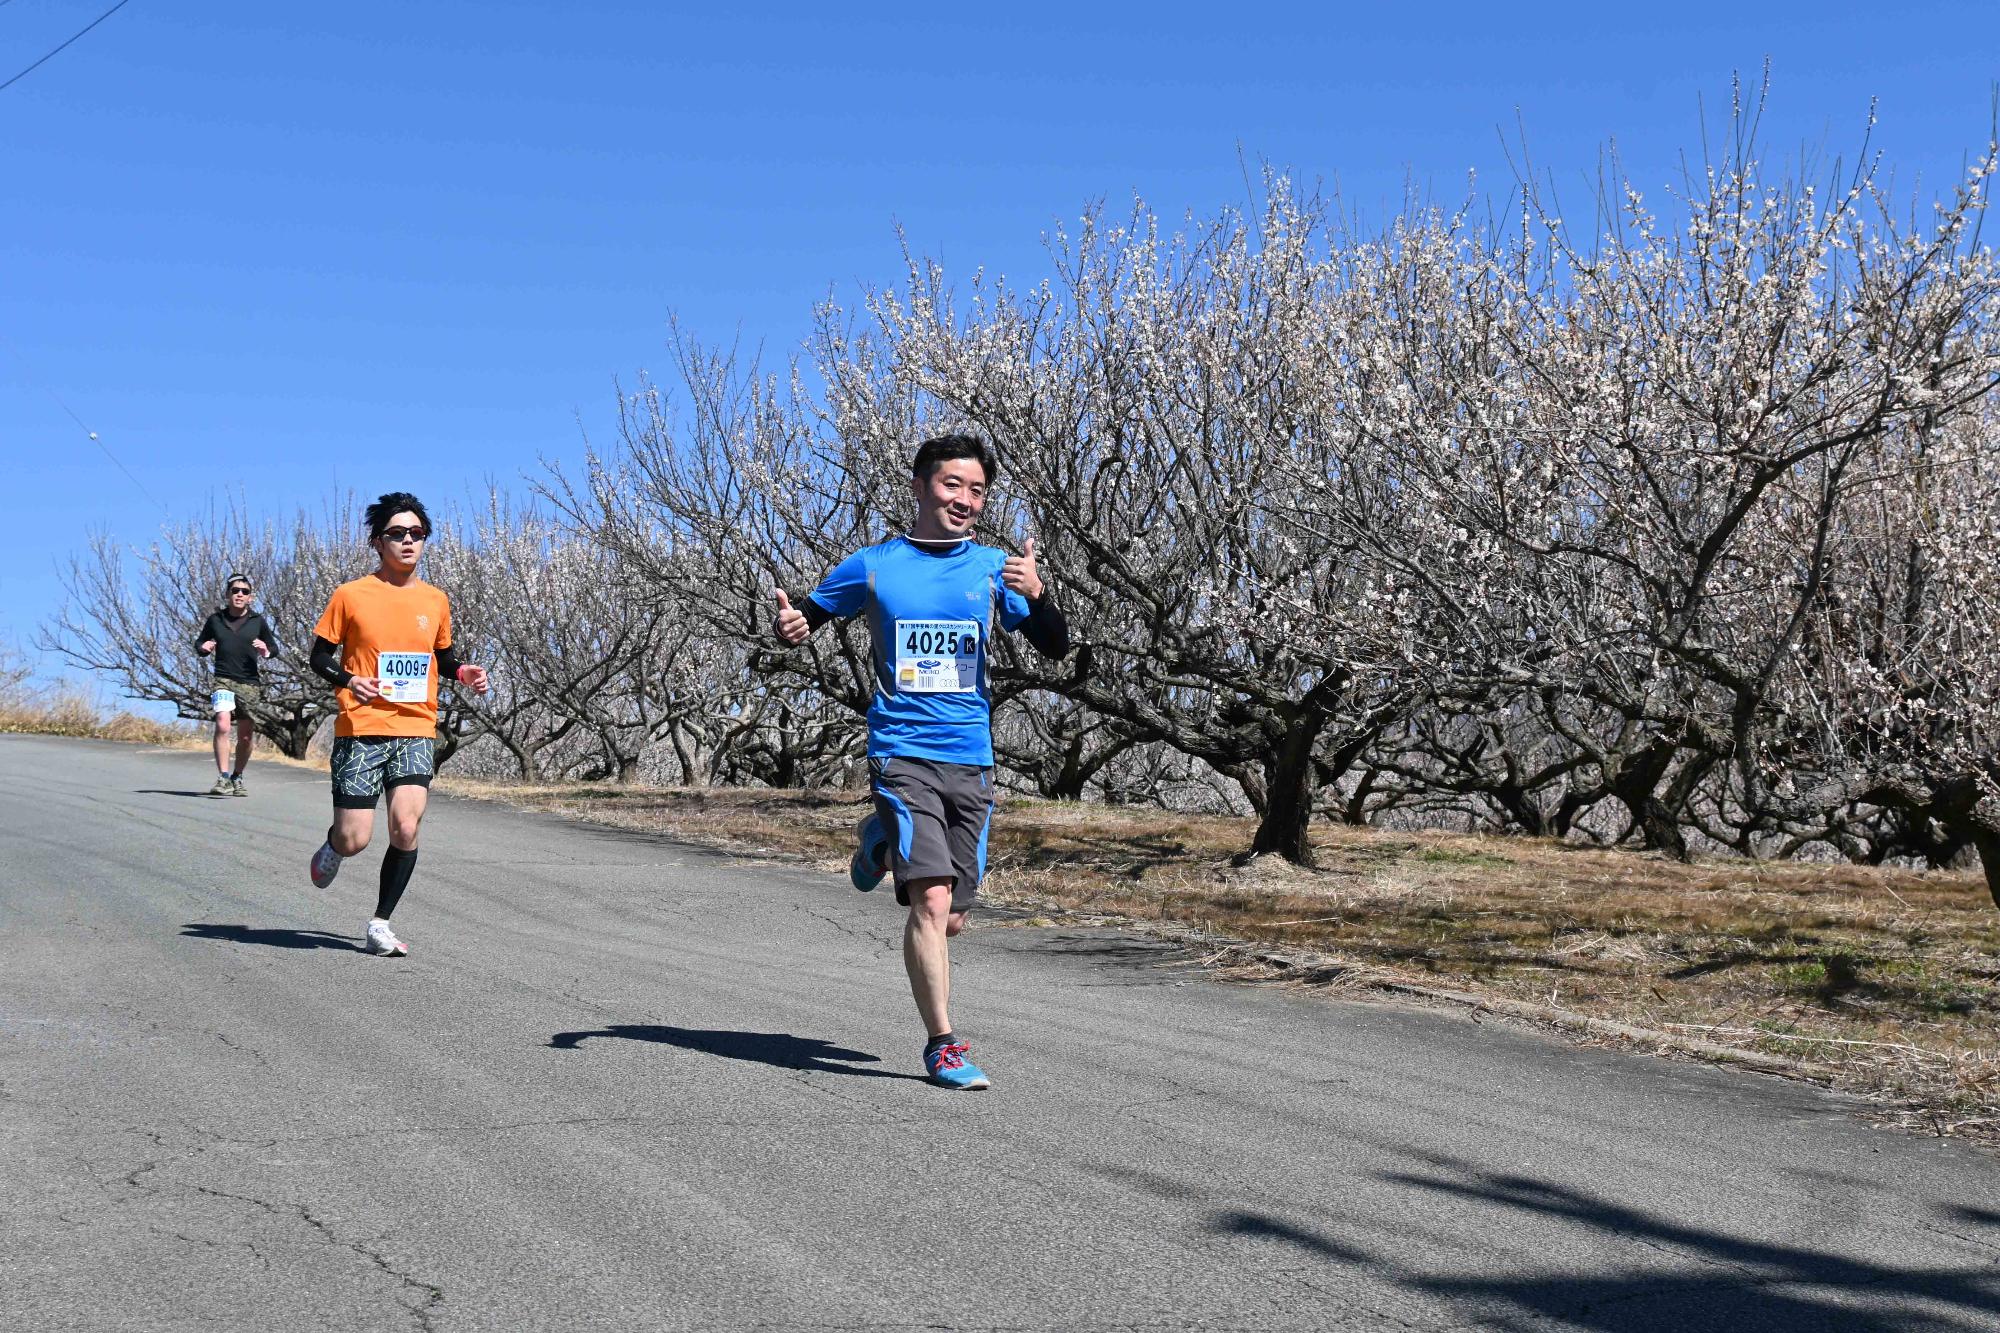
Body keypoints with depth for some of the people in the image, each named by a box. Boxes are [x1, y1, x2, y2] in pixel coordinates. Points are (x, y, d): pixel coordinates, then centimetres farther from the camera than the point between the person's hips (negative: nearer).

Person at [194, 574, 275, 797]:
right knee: (223, 726, -24)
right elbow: (199, 642, 19)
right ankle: (223, 778, -22)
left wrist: (266, 651, -11)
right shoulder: (215, 619, 5)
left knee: (246, 736, 7)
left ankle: (237, 779, 26)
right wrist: (203, 647, -4)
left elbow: (274, 646, 11)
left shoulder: (258, 621, 4)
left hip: (250, 684, 2)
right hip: (223, 680, -1)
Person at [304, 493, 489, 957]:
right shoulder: (351, 595, -1)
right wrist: (348, 680, -15)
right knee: (355, 840, -4)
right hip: (361, 731, -2)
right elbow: (319, 657, 5)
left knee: (405, 828, -15)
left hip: (417, 732, 2)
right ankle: (332, 846, 35)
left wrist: (463, 673, 2)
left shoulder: (435, 600, 10)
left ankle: (380, 924, 3)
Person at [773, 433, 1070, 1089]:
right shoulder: (873, 566, 3)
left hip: (972, 762, 3)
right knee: (933, 900, -18)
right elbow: (808, 614, 14)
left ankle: (884, 844, 40)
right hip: (901, 755, -3)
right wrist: (788, 624, -10)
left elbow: (1056, 649, 2)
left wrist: (1036, 593, -18)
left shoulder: (993, 567, 6)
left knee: (949, 919, 10)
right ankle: (942, 1044, -5)